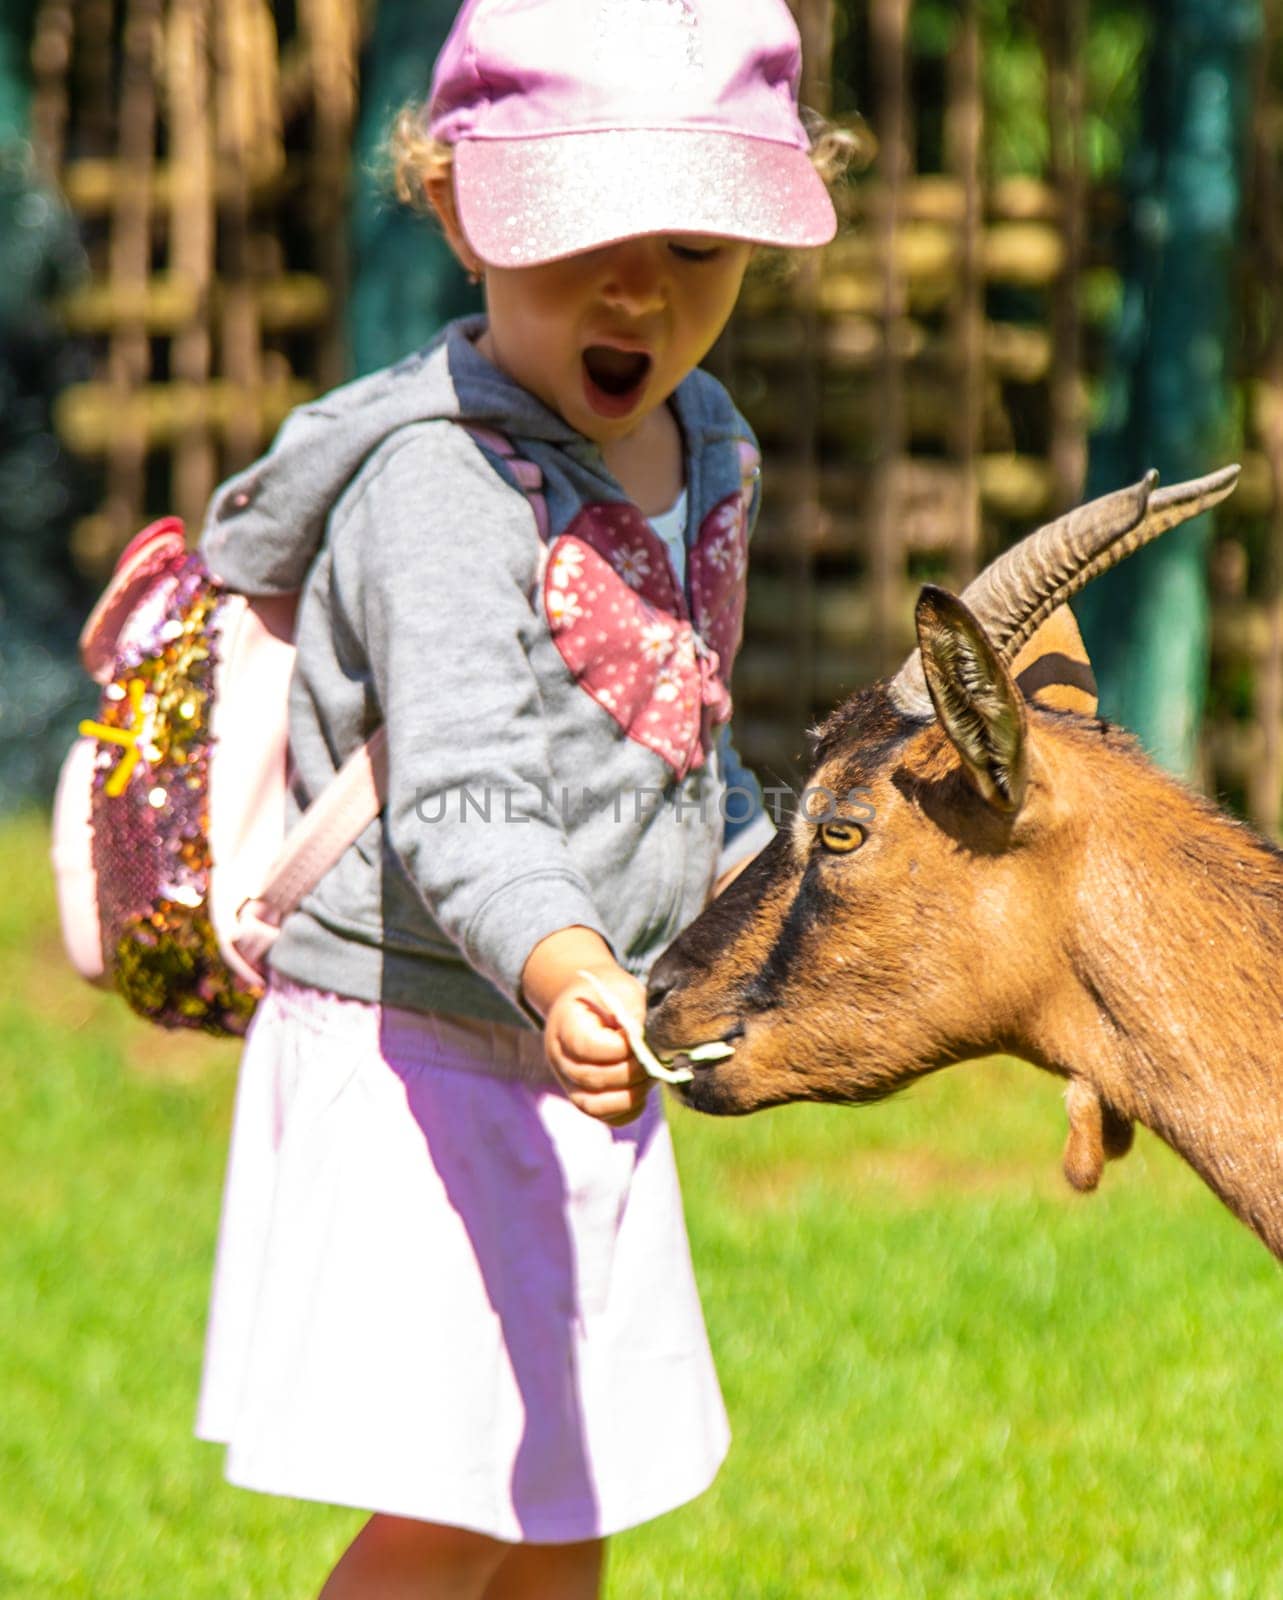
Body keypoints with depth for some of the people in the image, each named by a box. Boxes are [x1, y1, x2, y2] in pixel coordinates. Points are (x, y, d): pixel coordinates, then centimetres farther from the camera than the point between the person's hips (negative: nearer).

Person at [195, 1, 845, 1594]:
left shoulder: (703, 452, 7)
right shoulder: (440, 478, -22)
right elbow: (457, 789, -36)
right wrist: (554, 967, -52)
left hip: (585, 1081, 8)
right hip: (415, 1054, -8)